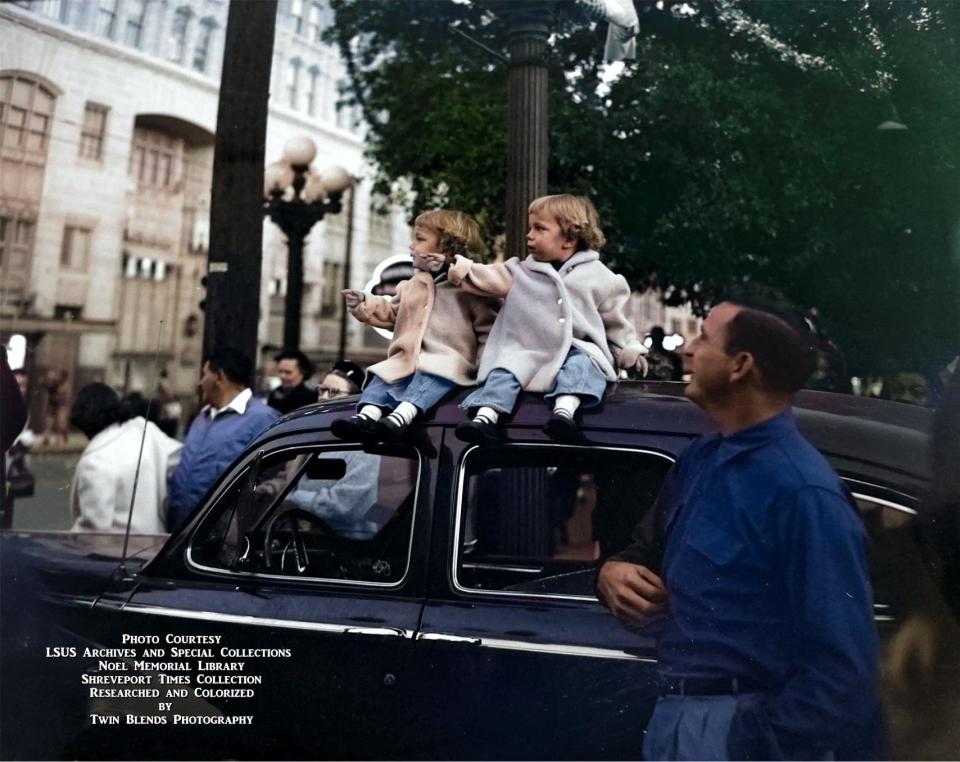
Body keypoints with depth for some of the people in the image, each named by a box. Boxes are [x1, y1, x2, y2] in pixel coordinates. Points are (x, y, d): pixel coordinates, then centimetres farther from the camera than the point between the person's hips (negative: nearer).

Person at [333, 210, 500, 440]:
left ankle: (400, 417, -55)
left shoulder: (469, 288, 2)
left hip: (448, 363, -6)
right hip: (408, 361, 6)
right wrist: (363, 303, 19)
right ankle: (366, 415, -40)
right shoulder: (413, 286, 22)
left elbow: (488, 329, 0)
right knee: (382, 377, -18)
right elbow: (390, 313, 33)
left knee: (429, 377, -35)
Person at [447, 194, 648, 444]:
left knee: (581, 364, -32)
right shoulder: (523, 271, 9)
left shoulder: (597, 276, 4)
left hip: (578, 350, -2)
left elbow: (614, 318, 11)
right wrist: (463, 269, -16)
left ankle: (565, 410, -49)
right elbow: (491, 278, 0)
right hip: (528, 351, 2)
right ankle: (486, 417, -33)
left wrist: (629, 349, 7)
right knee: (504, 369, -20)